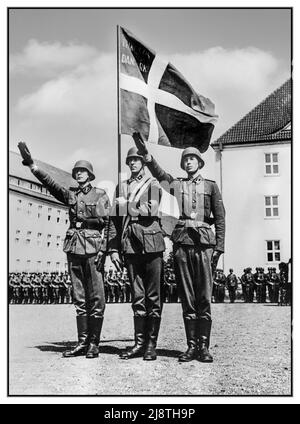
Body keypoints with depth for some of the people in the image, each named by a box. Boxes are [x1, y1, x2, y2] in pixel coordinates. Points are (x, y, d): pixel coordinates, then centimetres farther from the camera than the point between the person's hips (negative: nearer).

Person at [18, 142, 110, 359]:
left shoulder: (100, 194, 6)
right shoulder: (70, 194, 15)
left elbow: (106, 222, -1)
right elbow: (50, 183, 0)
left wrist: (93, 236, -10)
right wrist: (31, 164, -11)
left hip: (93, 246, -4)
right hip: (74, 247, 4)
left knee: (96, 297, -5)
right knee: (79, 297, 6)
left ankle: (94, 343, -1)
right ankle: (82, 342, 9)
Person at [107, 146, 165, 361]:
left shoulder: (154, 184, 8)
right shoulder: (121, 187, 19)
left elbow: (151, 211, -10)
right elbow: (115, 220, 13)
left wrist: (127, 206, -6)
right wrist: (113, 248, 6)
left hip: (151, 243, -3)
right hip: (130, 244, 3)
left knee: (153, 297, -2)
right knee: (137, 297, 5)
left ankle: (151, 345, 3)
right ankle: (139, 343, 9)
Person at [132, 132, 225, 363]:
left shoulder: (211, 186, 14)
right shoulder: (175, 184, 17)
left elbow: (220, 218, 9)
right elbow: (157, 171, 1)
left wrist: (219, 247, 0)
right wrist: (144, 151, -14)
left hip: (204, 242, -1)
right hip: (182, 243, 1)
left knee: (204, 297, -4)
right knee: (187, 298, 2)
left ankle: (204, 346, -1)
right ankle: (192, 346, 6)